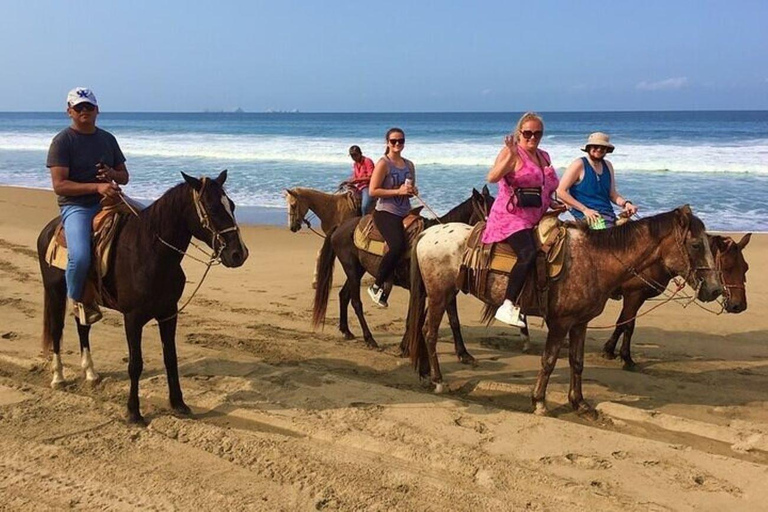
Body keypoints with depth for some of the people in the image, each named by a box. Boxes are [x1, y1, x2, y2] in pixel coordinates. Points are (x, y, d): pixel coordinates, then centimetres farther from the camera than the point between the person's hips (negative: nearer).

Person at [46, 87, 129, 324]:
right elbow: (59, 185, -13)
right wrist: (97, 186, -25)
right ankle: (76, 299, 4)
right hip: (76, 207, -6)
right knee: (80, 257, -29)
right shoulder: (62, 141, -4)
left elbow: (124, 176, 20)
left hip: (109, 201, 7)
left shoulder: (108, 139, 15)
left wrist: (112, 175, -5)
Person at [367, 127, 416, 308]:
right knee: (398, 245, -29)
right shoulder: (383, 164, -5)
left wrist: (413, 191, 1)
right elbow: (373, 191, -12)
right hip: (386, 213, -8)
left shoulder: (409, 165, 15)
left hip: (405, 213, 8)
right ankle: (377, 286, -12)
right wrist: (398, 191, -18)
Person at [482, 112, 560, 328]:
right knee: (528, 253, -31)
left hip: (536, 219, 9)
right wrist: (511, 155, -30)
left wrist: (553, 204, 12)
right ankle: (508, 306, -28)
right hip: (511, 216, -9)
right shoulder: (511, 153, -5)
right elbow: (492, 177, -21)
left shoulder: (544, 156, 19)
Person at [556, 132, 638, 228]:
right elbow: (560, 191, -9)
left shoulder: (608, 166, 16)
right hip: (590, 217, -7)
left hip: (610, 215, 7)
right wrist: (585, 209, -13)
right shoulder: (579, 165, -3)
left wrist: (626, 203, -1)